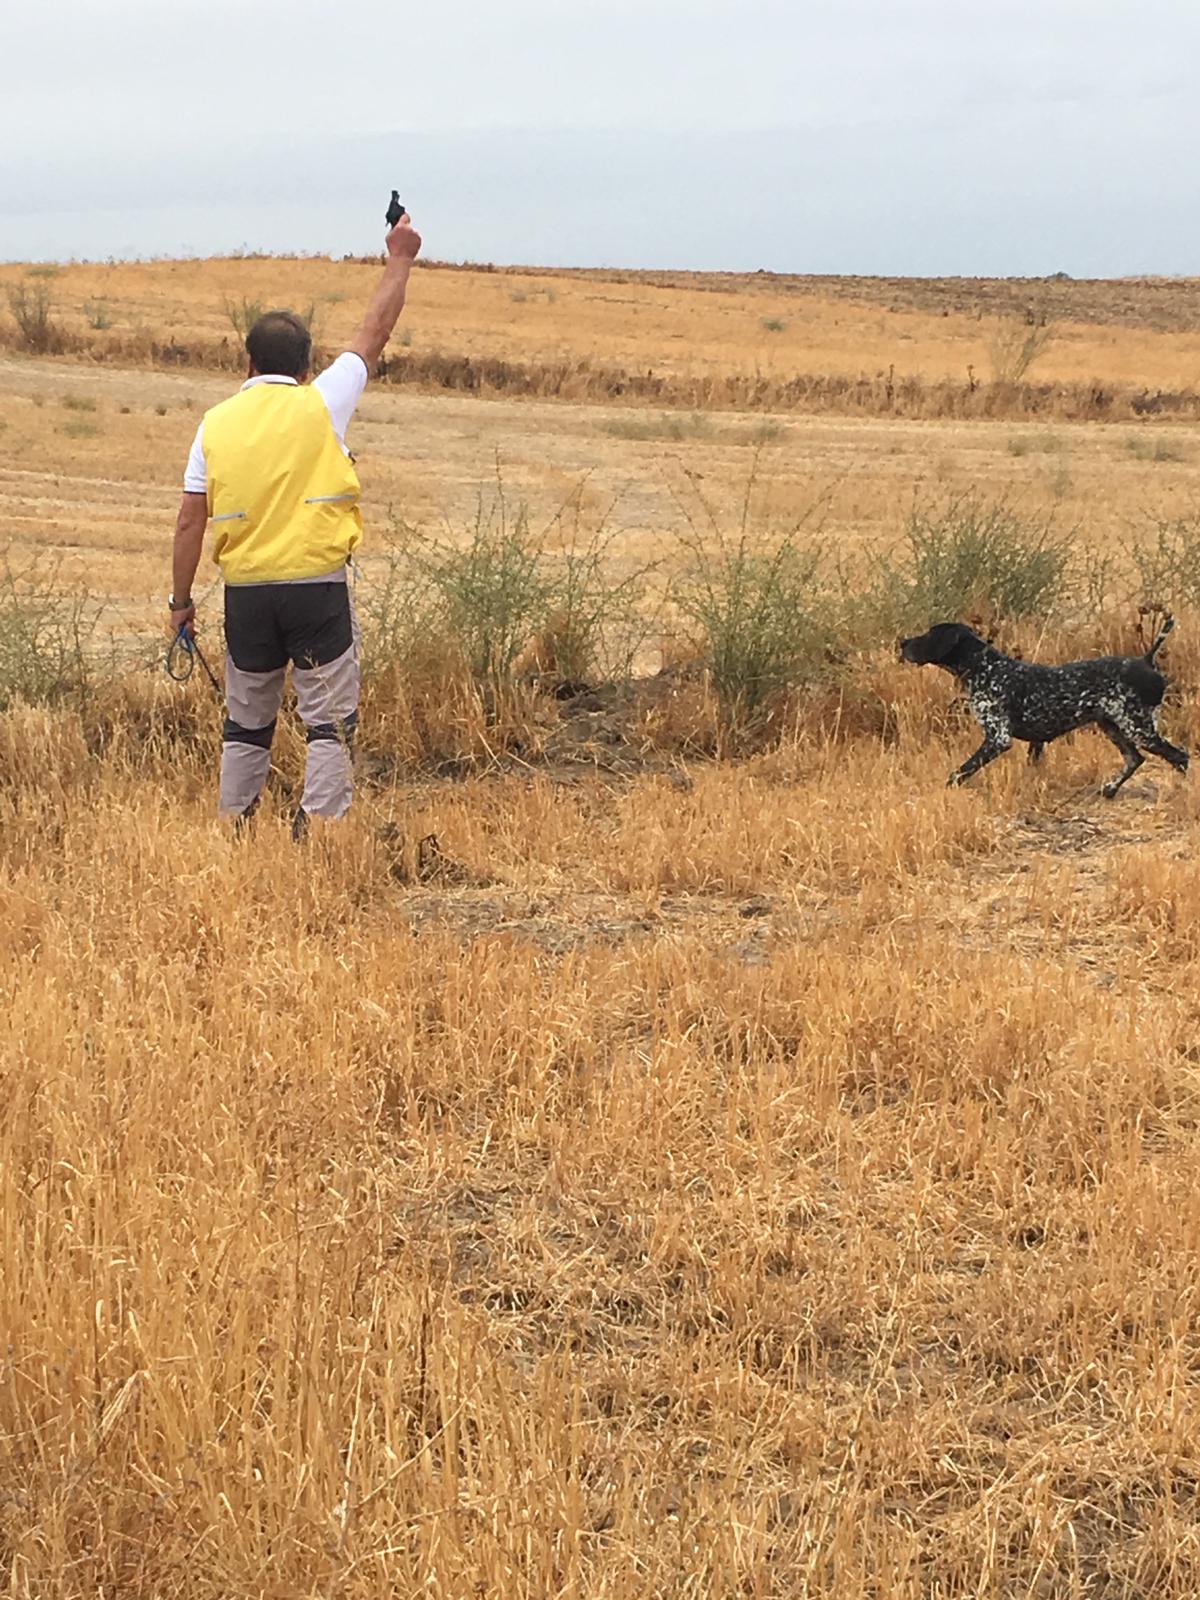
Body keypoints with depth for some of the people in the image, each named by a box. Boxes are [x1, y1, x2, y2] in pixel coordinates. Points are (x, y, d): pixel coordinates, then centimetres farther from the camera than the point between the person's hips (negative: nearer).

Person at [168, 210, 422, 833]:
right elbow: (374, 333, 6)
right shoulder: (321, 404, -4)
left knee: (247, 722, 16)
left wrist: (181, 601, 12)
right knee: (330, 721, 2)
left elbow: (190, 521, 3)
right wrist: (400, 259, 17)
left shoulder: (217, 423, 4)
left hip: (246, 591, 3)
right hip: (317, 585, -3)